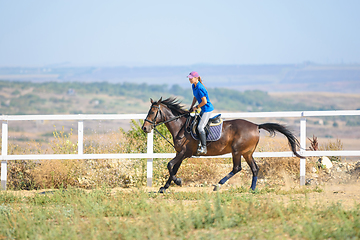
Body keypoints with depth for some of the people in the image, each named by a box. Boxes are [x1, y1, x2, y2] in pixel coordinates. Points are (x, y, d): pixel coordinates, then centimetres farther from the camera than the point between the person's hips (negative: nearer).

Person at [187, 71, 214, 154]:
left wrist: (196, 107, -11)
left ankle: (204, 147, -15)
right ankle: (200, 143, 22)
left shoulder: (200, 88, -23)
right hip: (203, 110, 11)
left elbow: (204, 101, -23)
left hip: (207, 109, -11)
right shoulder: (194, 86, 7)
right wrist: (191, 107, 13)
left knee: (200, 127, -17)